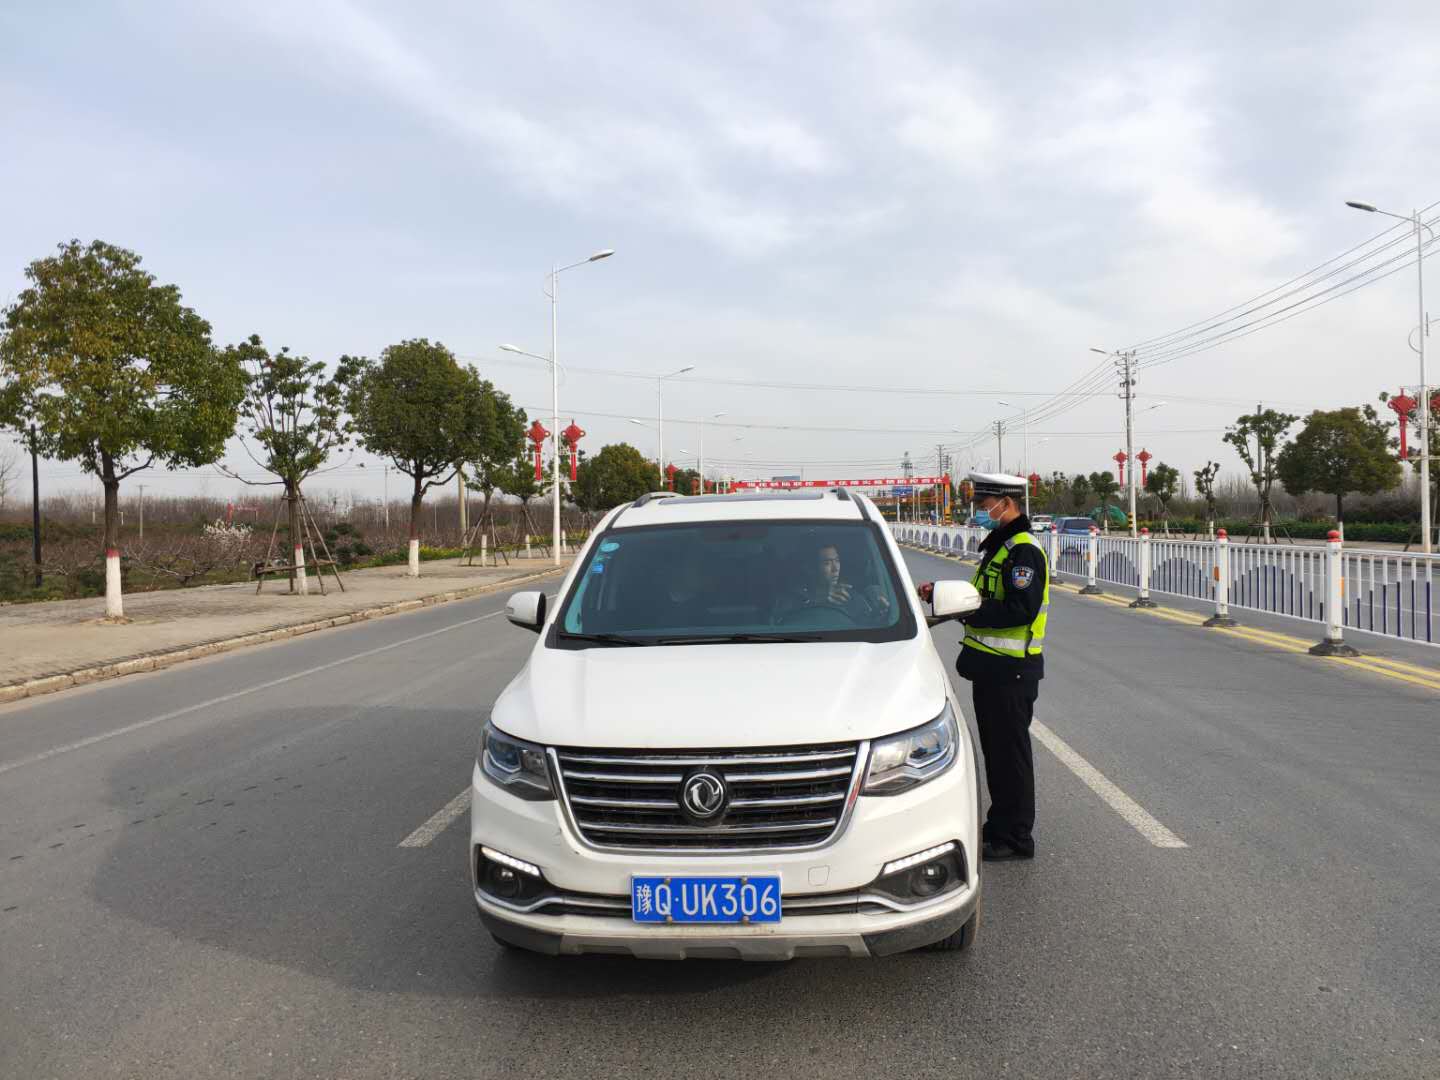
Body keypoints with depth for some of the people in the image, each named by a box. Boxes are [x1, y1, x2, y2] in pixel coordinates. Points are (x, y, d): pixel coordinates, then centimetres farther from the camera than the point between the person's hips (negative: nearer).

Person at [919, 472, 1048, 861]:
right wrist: (941, 593, 8)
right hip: (991, 666, 10)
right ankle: (1000, 825, 29)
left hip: (1010, 669, -10)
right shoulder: (998, 546, 16)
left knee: (1010, 752, -1)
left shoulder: (1024, 551, -17)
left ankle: (1015, 838, 10)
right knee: (995, 751, 17)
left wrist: (971, 610, -23)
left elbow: (1021, 610, -27)